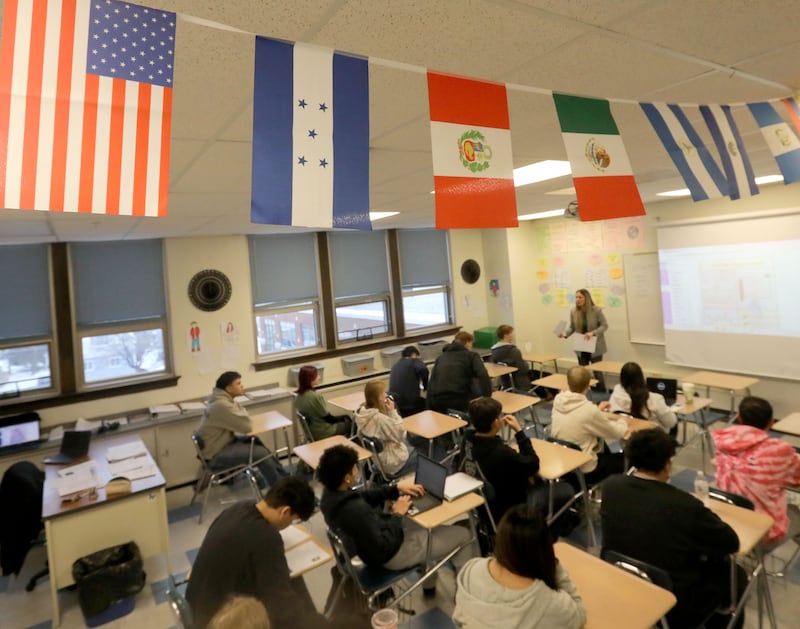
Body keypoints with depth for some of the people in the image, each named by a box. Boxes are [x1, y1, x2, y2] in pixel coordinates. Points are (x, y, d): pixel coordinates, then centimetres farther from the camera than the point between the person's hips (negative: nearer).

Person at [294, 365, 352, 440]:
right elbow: (327, 417, -19)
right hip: (323, 433, -8)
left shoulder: (299, 396, -3)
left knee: (346, 417, 21)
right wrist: (343, 418, 0)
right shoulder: (315, 396, -29)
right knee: (350, 422, 10)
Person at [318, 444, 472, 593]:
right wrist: (397, 515, -19)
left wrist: (396, 488, -3)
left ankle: (429, 583, 42)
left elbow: (364, 497, 5)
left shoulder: (330, 493, -11)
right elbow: (383, 548, -31)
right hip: (391, 555, -9)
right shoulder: (356, 510, -39)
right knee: (462, 534, 3)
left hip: (370, 544, 9)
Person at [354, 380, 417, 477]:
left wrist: (389, 411, -10)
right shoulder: (379, 418, -33)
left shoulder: (362, 411, -7)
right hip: (387, 462, -8)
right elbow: (400, 435, -20)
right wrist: (392, 411, -20)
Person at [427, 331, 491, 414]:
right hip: (460, 400, -4)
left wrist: (430, 410, 22)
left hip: (438, 401, 5)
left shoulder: (441, 357, 23)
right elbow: (483, 375, -9)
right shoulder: (471, 355, 11)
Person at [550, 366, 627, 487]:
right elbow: (618, 433, -9)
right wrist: (622, 421, 11)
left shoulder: (558, 400, -9)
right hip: (583, 470, -6)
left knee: (600, 440, 30)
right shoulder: (590, 410, -26)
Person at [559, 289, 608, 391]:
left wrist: (593, 333, -25)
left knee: (597, 372, 4)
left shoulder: (596, 311, -14)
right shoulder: (573, 311, -4)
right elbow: (571, 327, 3)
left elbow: (604, 326, -10)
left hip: (595, 347, -4)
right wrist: (565, 334, -17)